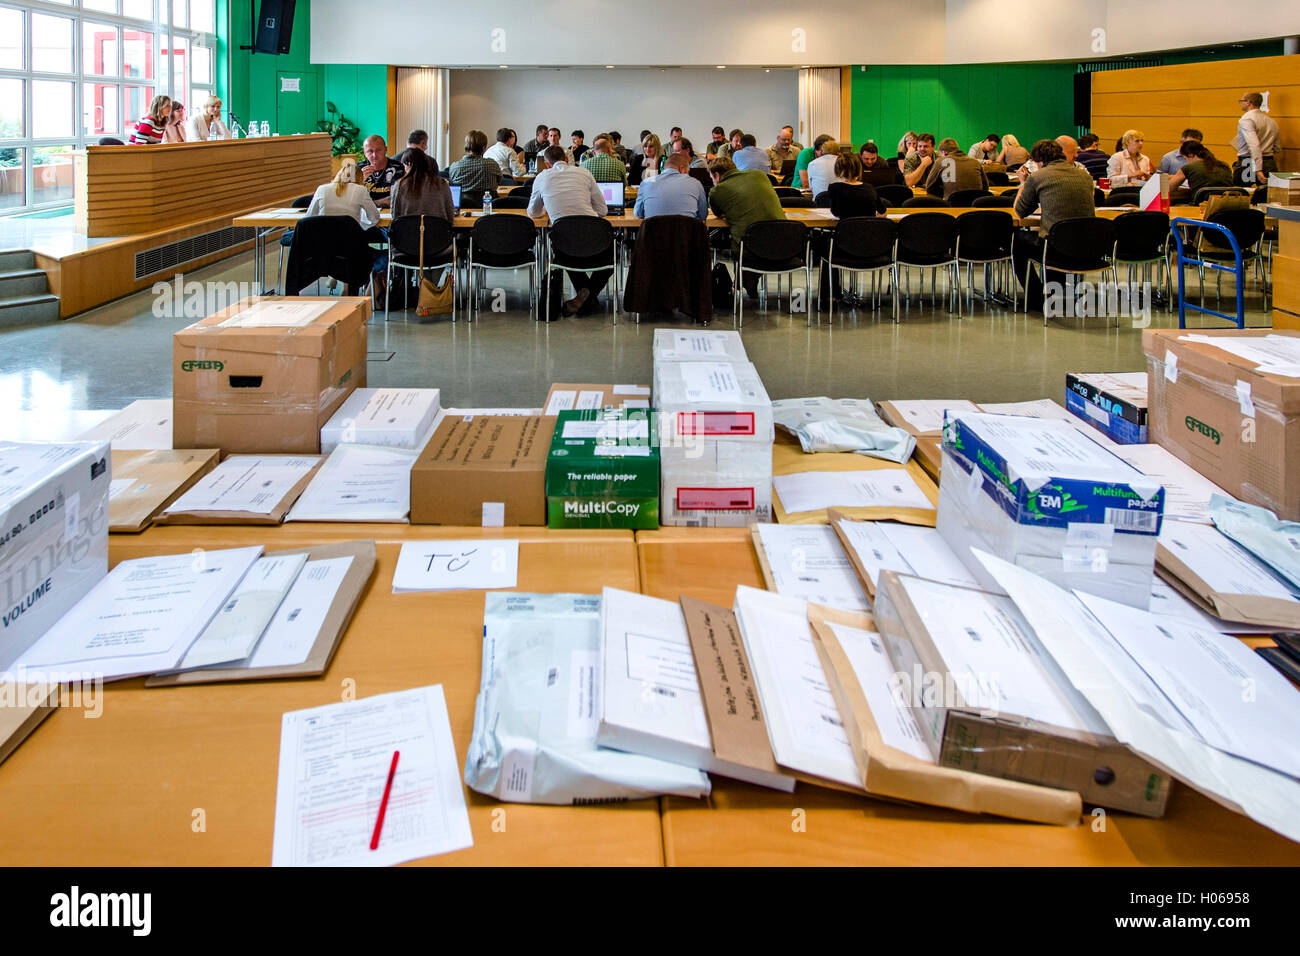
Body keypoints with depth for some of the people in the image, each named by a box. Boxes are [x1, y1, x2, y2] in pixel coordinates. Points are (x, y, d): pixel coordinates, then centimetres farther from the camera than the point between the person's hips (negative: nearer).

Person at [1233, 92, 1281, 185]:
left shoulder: (1246, 119, -10)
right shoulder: (1271, 121, 16)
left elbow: (1254, 145, -22)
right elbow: (1277, 149, 19)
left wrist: (1258, 170, -27)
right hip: (1270, 164, 7)